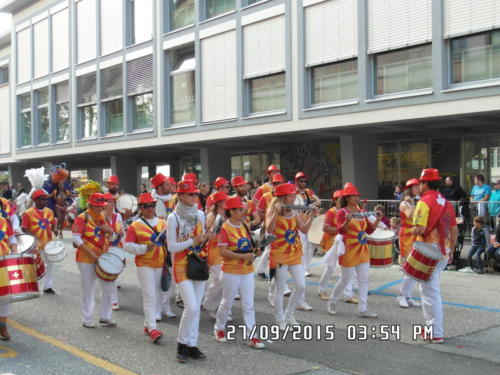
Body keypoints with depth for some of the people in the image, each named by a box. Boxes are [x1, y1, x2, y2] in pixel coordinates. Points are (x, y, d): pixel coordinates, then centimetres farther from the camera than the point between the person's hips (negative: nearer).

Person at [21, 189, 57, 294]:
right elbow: (24, 229, -11)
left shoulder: (49, 212, 6)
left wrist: (54, 230, -5)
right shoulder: (28, 213, -10)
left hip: (48, 244, 5)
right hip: (35, 245, -5)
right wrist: (33, 236, -25)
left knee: (49, 265, 10)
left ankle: (48, 287, 21)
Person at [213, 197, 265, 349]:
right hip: (231, 272, -6)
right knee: (227, 303, 10)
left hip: (247, 271, 6)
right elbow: (223, 251, -20)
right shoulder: (224, 229, -13)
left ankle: (252, 336, 6)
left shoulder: (245, 227, 8)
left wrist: (254, 251, -3)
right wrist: (242, 256, -24)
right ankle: (219, 329, 31)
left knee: (248, 305, 4)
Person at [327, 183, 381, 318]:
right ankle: (332, 302, 23)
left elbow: (370, 230, 11)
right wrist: (348, 221, -34)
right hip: (349, 250, -6)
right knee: (345, 280, 2)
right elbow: (340, 230, -19)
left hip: (362, 250, 6)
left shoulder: (361, 212, 10)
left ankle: (363, 309, 7)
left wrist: (377, 220, -3)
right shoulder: (342, 212, -8)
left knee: (364, 280, 3)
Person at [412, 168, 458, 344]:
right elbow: (454, 230, 14)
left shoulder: (424, 202, -13)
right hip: (444, 250, 8)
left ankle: (435, 334, 0)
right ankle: (433, 325, 26)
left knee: (429, 291, -2)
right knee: (434, 289, 19)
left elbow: (420, 229, -21)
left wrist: (412, 231, -1)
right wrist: (451, 251, 22)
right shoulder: (446, 203, 11)